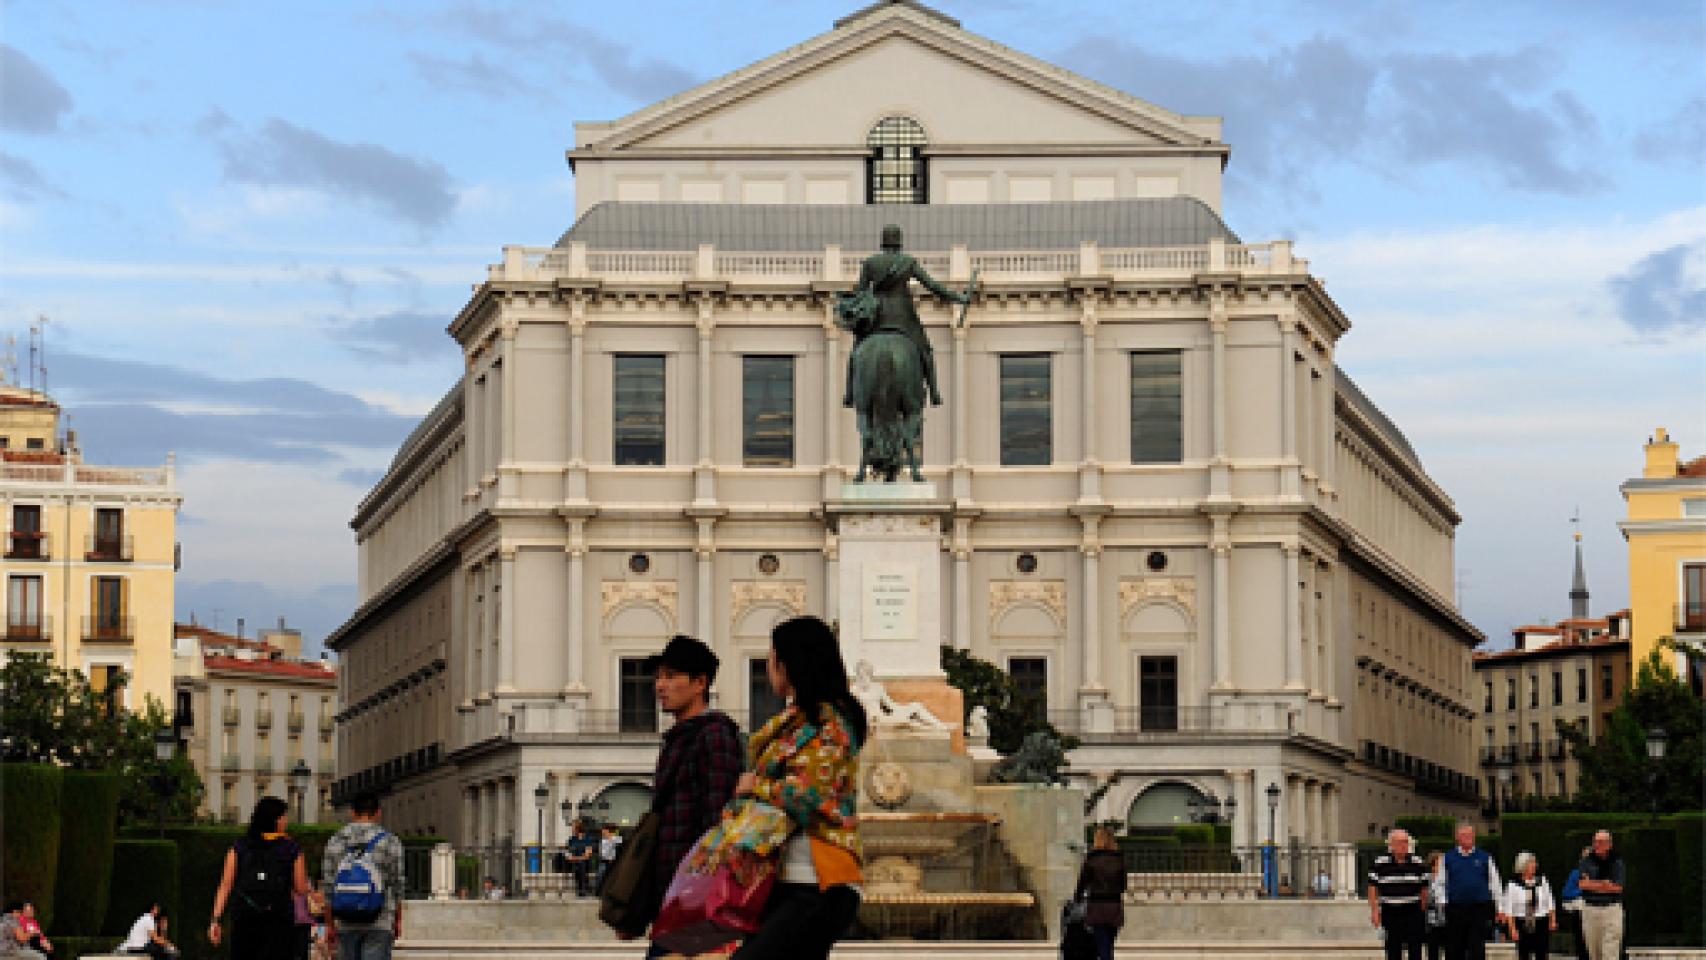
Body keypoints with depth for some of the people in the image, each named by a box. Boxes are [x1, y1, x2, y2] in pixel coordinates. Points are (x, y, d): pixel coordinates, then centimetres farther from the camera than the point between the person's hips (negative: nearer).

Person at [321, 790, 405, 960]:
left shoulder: (334, 842, 5)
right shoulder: (390, 841, -2)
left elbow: (328, 888, 4)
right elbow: (397, 885, 0)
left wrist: (331, 924, 11)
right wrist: (398, 921, 11)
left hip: (345, 923, 3)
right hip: (380, 923, -3)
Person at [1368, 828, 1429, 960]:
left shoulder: (1418, 863, 4)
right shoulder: (1380, 863, 0)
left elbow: (1424, 888, 10)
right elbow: (1373, 888, 2)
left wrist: (1424, 910, 6)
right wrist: (1374, 911, -4)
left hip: (1413, 911, 1)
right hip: (1390, 912, -1)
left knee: (1415, 948, -2)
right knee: (1393, 949, 6)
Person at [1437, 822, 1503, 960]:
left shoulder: (1485, 857, 6)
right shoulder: (1447, 858, 6)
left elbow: (1495, 884, 9)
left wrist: (1500, 910, 7)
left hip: (1479, 910, -1)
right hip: (1455, 909, 1)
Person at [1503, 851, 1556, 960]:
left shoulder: (1542, 882, 6)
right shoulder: (1514, 885, -4)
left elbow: (1550, 903, 13)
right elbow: (1509, 909, -4)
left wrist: (1553, 920, 9)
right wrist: (1512, 928, -7)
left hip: (1541, 923, 2)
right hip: (1523, 925, -2)